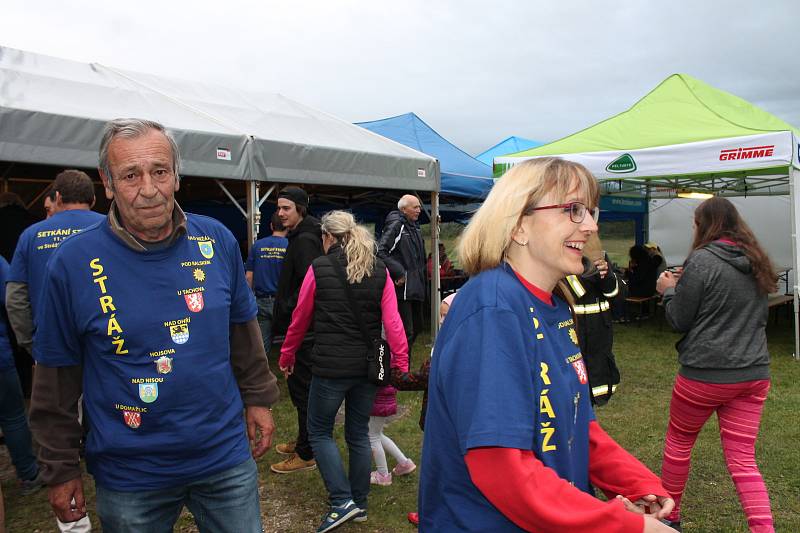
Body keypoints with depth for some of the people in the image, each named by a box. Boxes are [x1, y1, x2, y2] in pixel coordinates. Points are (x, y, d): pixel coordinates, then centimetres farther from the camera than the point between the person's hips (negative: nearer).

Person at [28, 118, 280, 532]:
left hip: (227, 458, 2)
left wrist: (259, 399, 9)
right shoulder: (73, 262, -12)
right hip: (129, 476, -1)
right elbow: (57, 375, -5)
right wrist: (61, 470, 1)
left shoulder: (217, 241, -6)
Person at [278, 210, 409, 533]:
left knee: (319, 432, 13)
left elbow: (300, 319, 3)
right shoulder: (380, 271, 3)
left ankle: (343, 502, 4)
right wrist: (401, 362, 2)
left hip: (330, 365, -4)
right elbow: (392, 322, -3)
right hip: (368, 366, 4)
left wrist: (287, 356, 15)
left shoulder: (319, 269, -6)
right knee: (358, 433, 17)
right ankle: (359, 504, 28)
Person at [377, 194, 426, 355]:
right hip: (402, 287, -10)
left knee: (417, 328, 18)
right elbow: (380, 252, -21)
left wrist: (421, 278, 17)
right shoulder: (396, 225, -12)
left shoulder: (415, 227, 16)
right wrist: (398, 272, -20)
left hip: (415, 288, 10)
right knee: (406, 331, -8)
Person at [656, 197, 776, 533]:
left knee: (678, 442, 16)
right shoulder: (756, 263, 9)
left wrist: (669, 290, 10)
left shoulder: (702, 260, -13)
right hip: (754, 372, 6)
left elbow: (678, 321, -9)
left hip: (706, 372, -6)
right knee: (742, 460, 9)